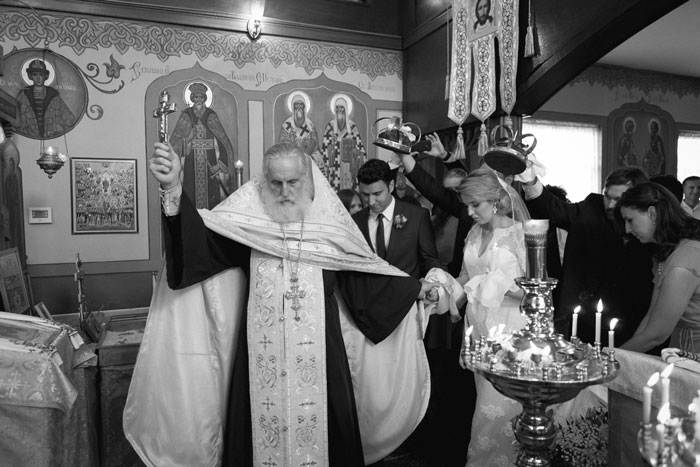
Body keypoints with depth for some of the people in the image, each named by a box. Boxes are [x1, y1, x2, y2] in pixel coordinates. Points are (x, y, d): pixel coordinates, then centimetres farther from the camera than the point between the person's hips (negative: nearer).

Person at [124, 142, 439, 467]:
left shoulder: (329, 219, 1)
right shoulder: (247, 216, -1)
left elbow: (362, 271, 10)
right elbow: (196, 239, -14)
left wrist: (412, 287, 13)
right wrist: (173, 189, -30)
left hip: (318, 350, 1)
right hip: (262, 352, 0)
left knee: (322, 425, 9)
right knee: (261, 425, 9)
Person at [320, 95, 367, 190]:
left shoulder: (352, 126, 5)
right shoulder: (330, 125, 6)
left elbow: (359, 145, 4)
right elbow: (324, 146, 6)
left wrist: (363, 162, -1)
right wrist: (325, 162, -1)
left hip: (348, 162, 0)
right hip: (335, 163, 0)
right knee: (335, 188, -4)